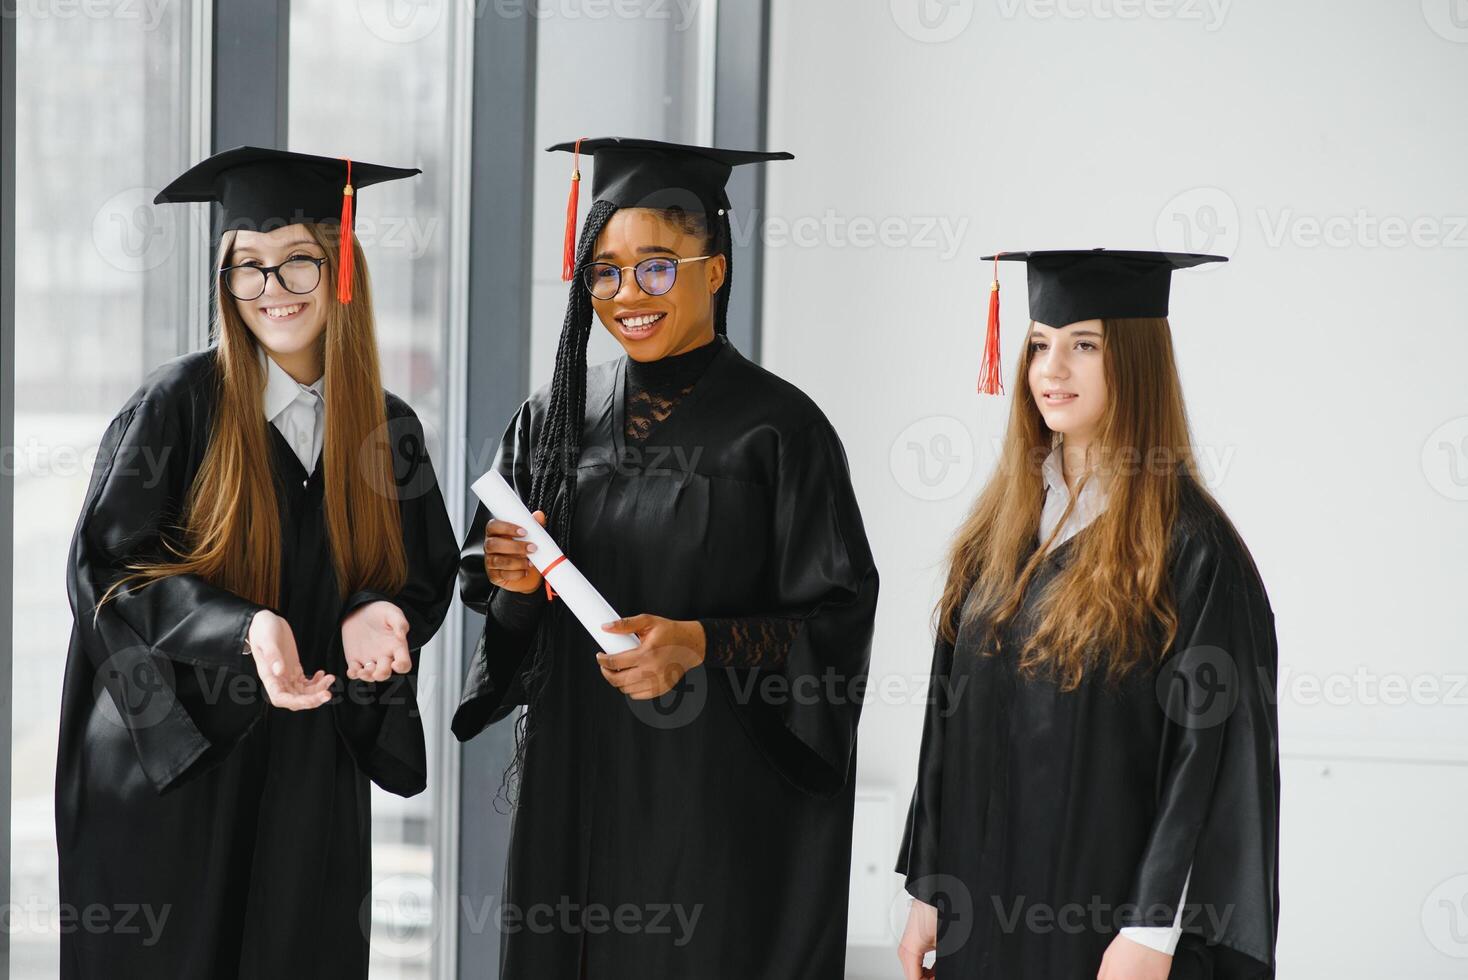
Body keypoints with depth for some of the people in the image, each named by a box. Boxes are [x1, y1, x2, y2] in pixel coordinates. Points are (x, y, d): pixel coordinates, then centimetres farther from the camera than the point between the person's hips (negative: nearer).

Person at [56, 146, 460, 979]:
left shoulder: (388, 429, 3)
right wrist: (243, 629, -25)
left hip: (314, 774, 3)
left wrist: (382, 612, -14)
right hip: (172, 761, -3)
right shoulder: (179, 403, -8)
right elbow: (106, 568, -10)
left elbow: (429, 575, 10)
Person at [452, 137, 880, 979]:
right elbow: (484, 588, 14)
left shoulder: (778, 427, -7)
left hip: (721, 803, -4)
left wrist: (699, 645, -21)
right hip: (574, 788, 4)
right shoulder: (557, 416, 7)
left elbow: (837, 623, -8)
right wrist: (514, 583, -8)